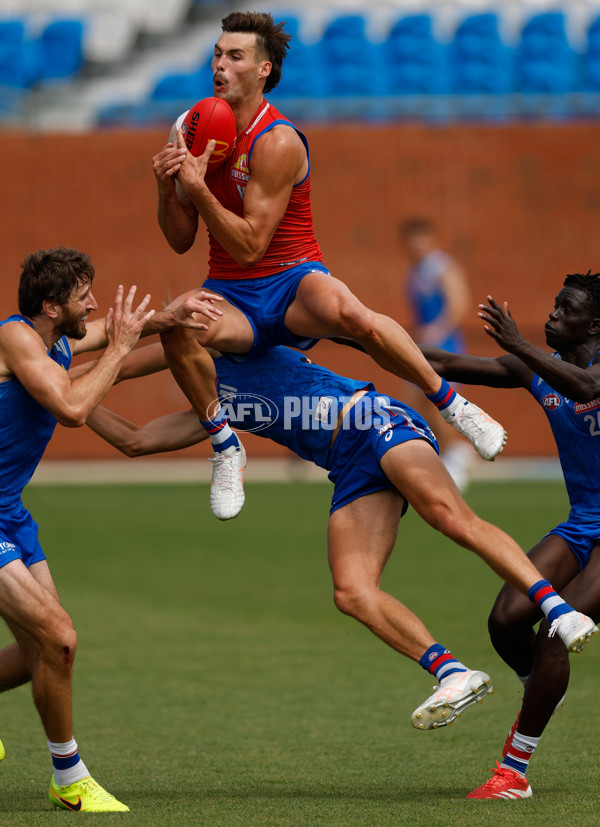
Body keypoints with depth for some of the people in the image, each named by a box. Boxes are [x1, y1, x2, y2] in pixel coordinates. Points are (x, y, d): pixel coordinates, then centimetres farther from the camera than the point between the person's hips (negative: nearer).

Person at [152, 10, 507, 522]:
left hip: (291, 282, -4)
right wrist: (166, 188, -10)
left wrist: (196, 187, -25)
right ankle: (225, 448, -13)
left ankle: (452, 404, -20)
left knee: (346, 312, -40)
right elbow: (180, 241, 8)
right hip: (230, 295, 4)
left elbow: (249, 245, -19)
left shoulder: (277, 143, -14)